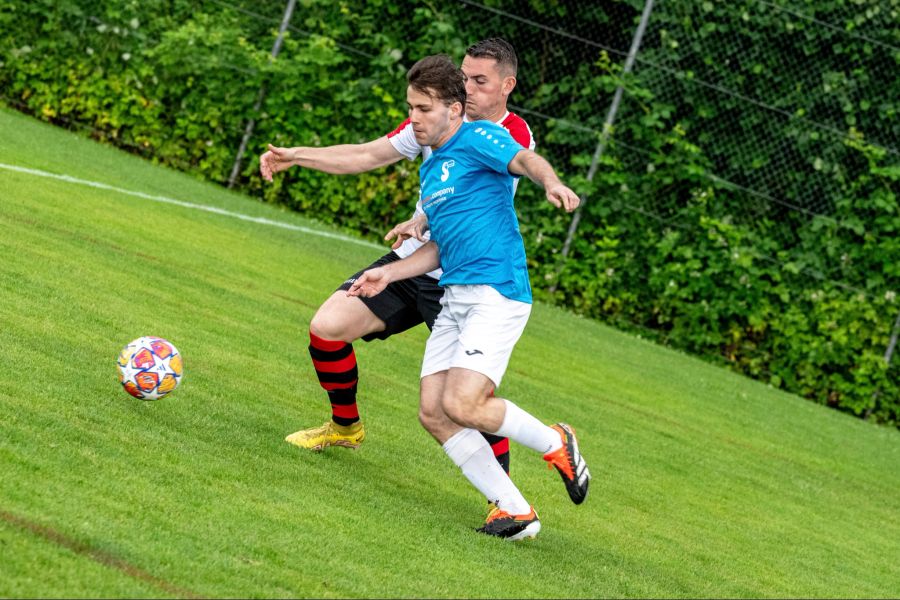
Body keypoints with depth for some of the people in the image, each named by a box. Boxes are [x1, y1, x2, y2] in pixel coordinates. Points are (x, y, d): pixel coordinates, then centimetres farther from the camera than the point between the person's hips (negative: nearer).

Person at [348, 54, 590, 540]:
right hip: (455, 299, 9)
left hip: (497, 294, -9)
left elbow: (525, 159, -25)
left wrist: (552, 184, -46)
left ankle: (555, 444, 5)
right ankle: (515, 511, 2)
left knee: (462, 406, -21)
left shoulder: (477, 139, -4)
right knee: (433, 409, -4)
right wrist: (389, 273, 22)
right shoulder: (430, 168, 22)